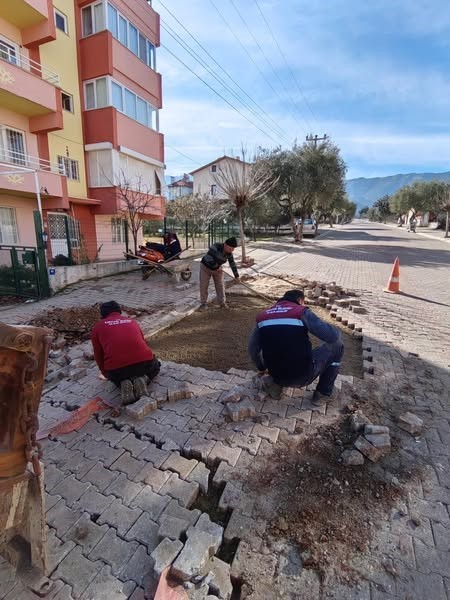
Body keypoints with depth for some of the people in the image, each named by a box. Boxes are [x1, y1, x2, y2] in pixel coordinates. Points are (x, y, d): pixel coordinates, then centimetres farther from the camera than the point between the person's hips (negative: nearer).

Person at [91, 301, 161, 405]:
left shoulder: (97, 327, 16)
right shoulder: (132, 321, 23)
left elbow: (98, 355, 20)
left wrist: (106, 374, 38)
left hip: (116, 369, 0)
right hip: (144, 361, 0)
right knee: (155, 366, 35)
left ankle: (123, 384, 3)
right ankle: (142, 378, 3)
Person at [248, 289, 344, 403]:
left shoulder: (263, 316, 7)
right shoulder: (301, 312, -6)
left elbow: (253, 349, 14)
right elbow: (332, 336, -14)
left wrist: (261, 368, 32)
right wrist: (336, 332, 12)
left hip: (278, 375, 5)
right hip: (303, 375, -4)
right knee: (336, 345, 17)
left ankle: (276, 383, 17)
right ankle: (323, 392, 23)